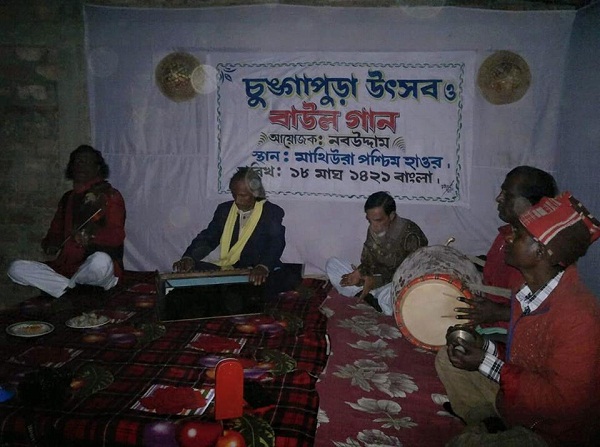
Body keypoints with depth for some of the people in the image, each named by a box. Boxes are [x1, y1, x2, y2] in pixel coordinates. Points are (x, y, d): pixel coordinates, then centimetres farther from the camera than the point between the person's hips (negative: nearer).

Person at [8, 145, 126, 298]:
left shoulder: (109, 195, 2)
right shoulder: (67, 198, 20)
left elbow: (117, 236, -8)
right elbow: (56, 231, 24)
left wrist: (89, 237, -26)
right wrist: (51, 244, 1)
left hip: (100, 267, -5)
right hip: (66, 267, 5)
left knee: (100, 261, -40)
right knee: (16, 268, -11)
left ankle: (69, 286, -9)